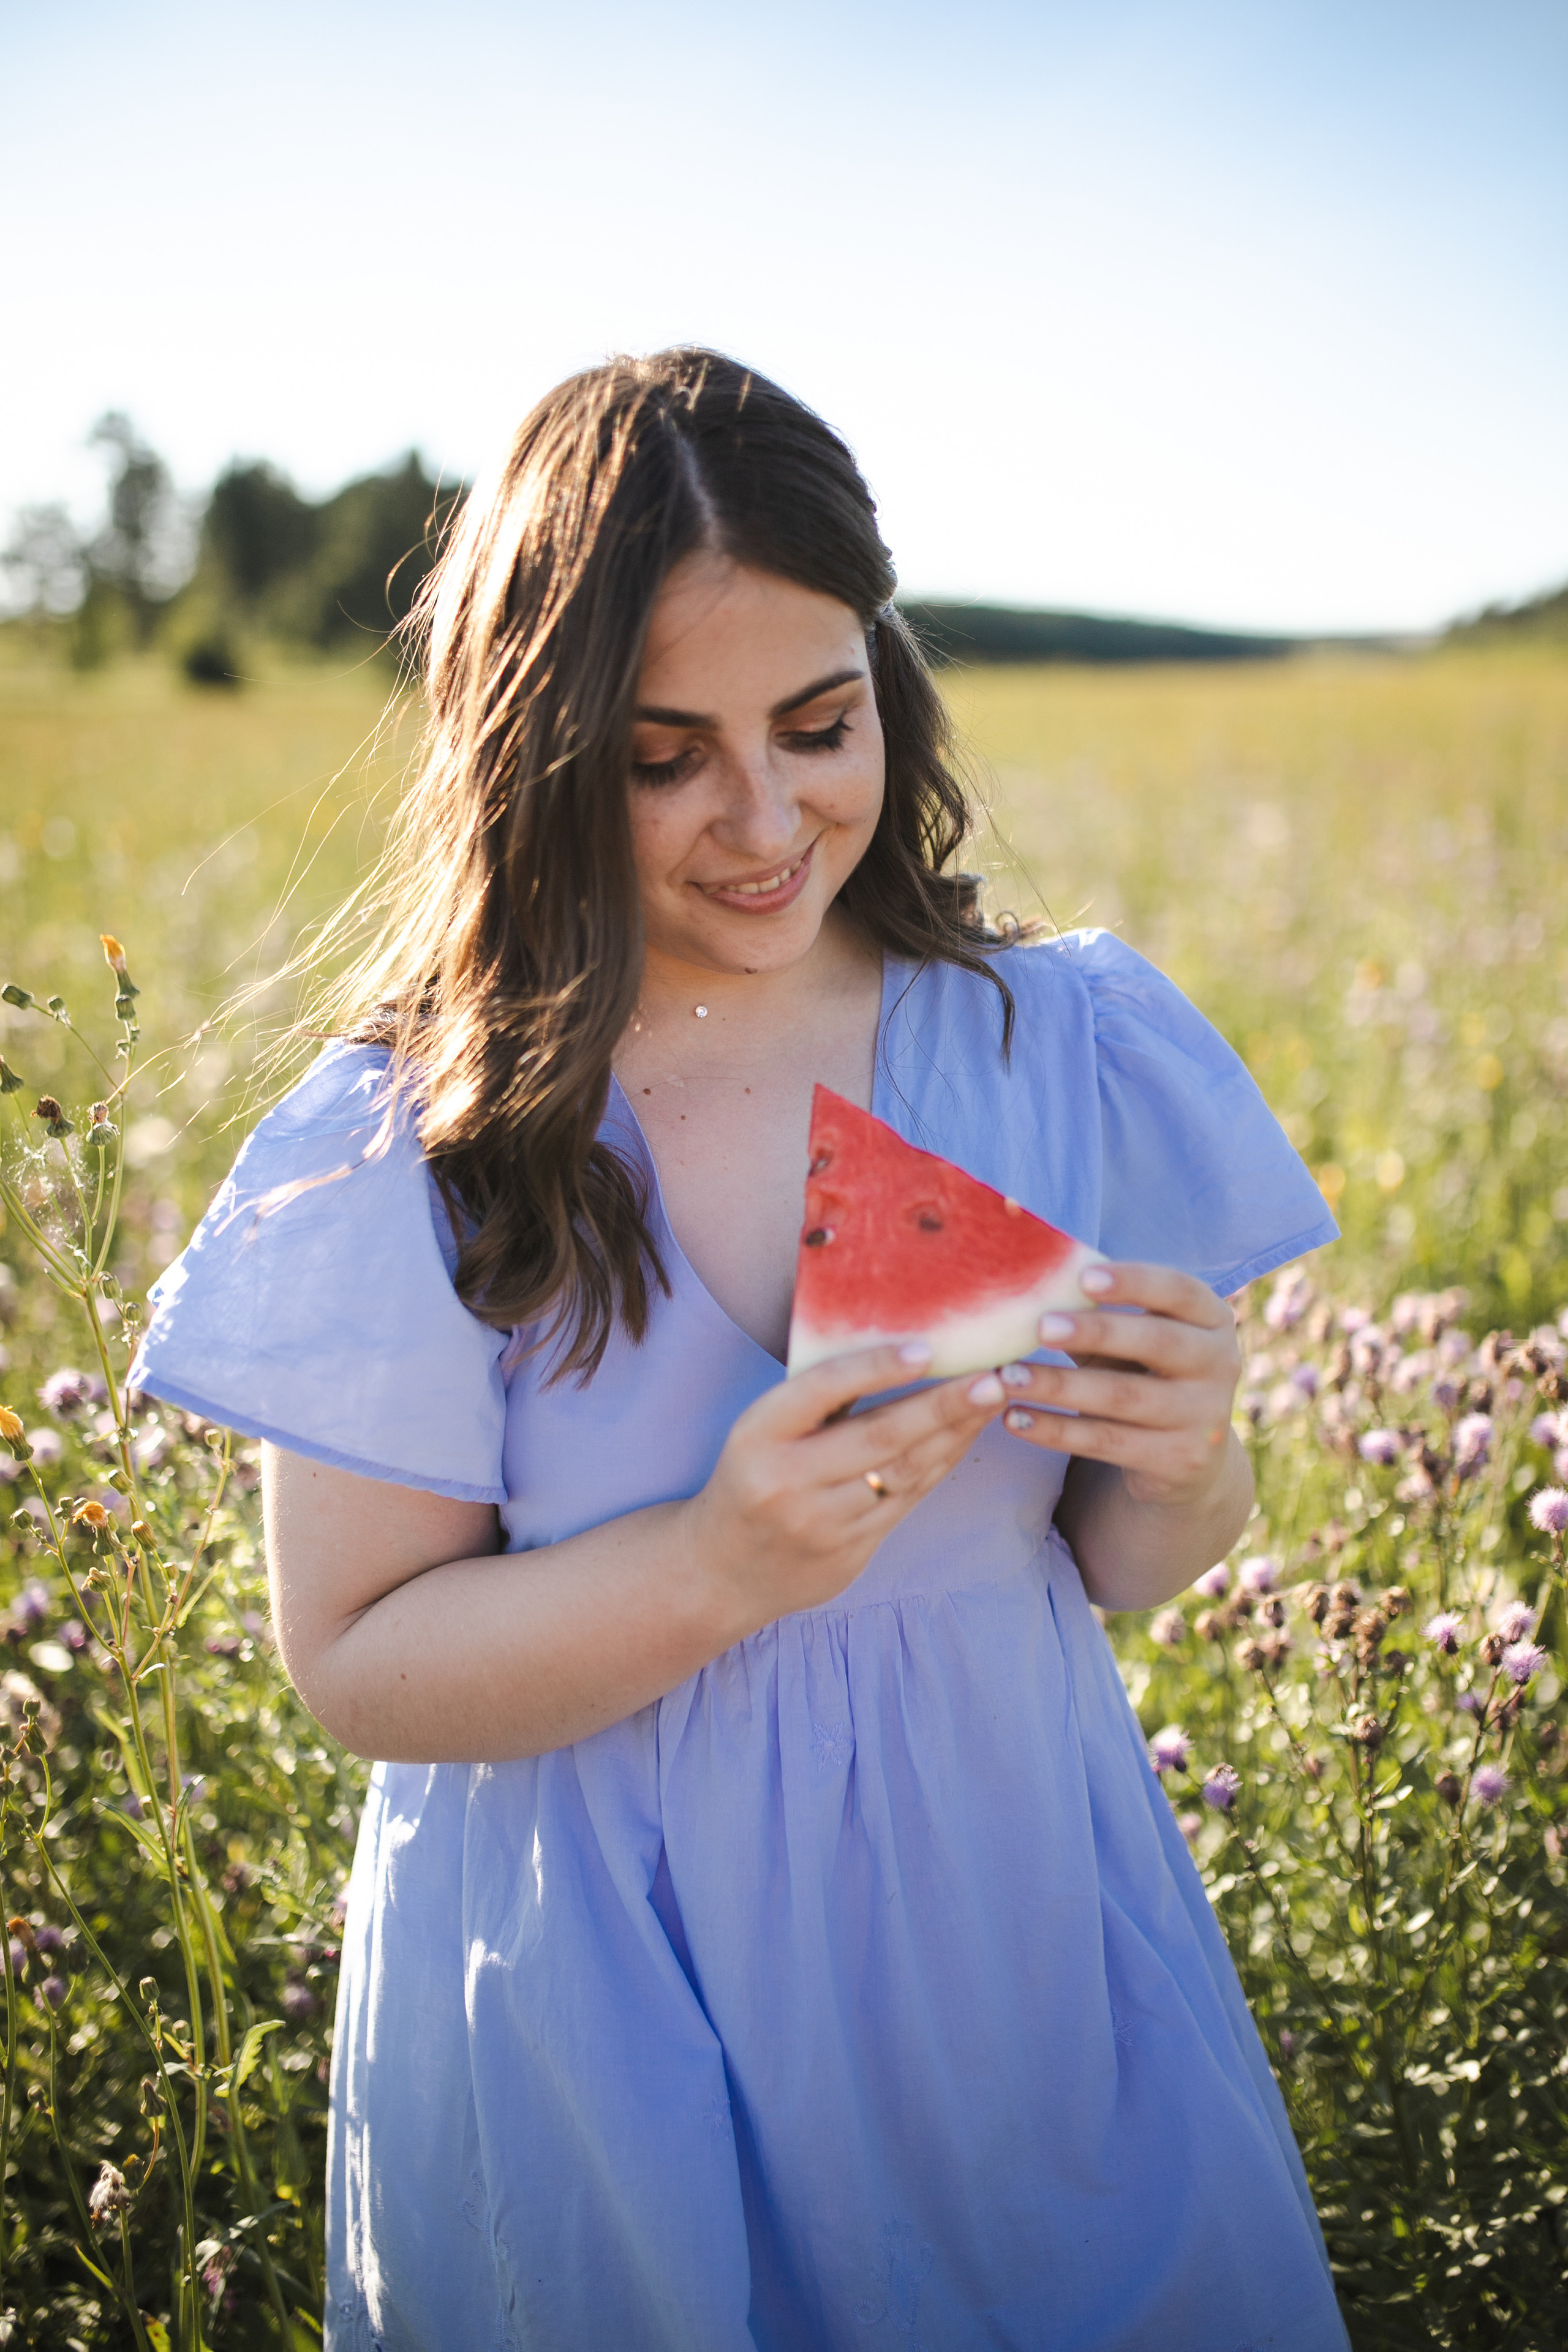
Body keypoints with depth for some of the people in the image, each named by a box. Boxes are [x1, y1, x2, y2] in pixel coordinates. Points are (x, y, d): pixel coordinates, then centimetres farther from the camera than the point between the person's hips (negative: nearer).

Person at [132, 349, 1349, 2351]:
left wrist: (1184, 1460, -22)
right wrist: (720, 1567, -27)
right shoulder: (406, 1145, -14)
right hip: (597, 2015, -2)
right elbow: (356, 1666, -11)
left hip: (1008, 1939, 3)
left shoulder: (1071, 1053, -8)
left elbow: (1126, 1569, 1)